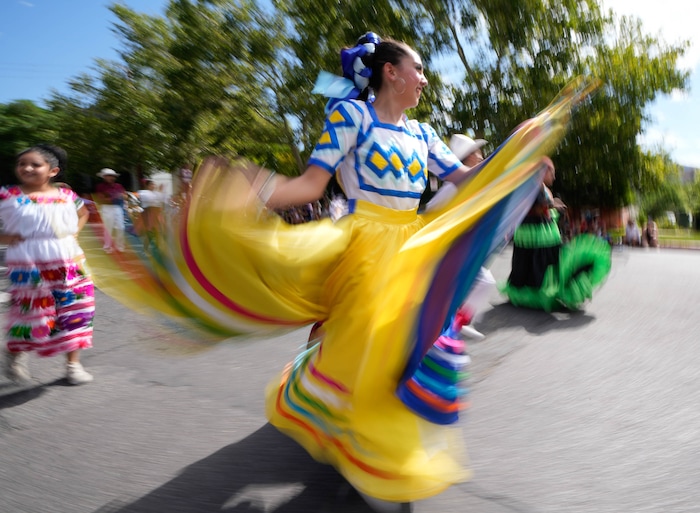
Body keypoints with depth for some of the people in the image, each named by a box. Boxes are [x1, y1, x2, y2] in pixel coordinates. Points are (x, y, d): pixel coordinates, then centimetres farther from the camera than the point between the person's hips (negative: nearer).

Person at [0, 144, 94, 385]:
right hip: (28, 267, -3)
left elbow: (83, 213, 23)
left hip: (70, 264, 3)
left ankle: (73, 363, 21)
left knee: (75, 313, 6)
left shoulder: (66, 195, 4)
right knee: (31, 314, 5)